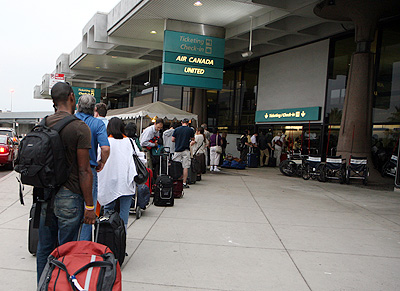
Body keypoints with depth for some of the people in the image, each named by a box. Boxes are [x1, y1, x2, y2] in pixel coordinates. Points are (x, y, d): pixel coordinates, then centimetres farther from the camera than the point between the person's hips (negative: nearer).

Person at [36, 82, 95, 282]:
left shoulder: (42, 125, 5)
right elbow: (84, 170, -16)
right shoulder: (80, 128, -14)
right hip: (68, 197, -6)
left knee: (44, 248, 18)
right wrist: (89, 206, -10)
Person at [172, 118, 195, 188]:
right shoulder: (190, 130, 0)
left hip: (177, 150, 2)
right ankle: (184, 183, 0)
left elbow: (172, 140, 4)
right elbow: (193, 139, 11)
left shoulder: (176, 129, 4)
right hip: (186, 150, -2)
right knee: (185, 167, 1)